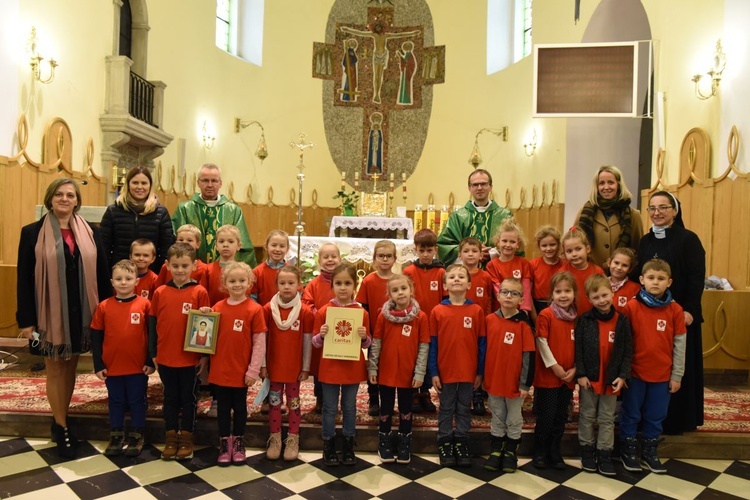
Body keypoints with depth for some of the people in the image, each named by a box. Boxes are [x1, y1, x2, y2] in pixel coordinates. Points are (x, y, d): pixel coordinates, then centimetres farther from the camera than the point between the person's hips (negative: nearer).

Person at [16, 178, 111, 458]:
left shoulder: (89, 233, 4)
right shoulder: (33, 233, -4)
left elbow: (101, 273, 4)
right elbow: (24, 279, -5)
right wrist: (25, 319, -9)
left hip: (81, 313, 3)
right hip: (49, 313, -2)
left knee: (70, 368, 14)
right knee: (55, 370, 9)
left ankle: (61, 421, 30)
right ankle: (62, 428, 21)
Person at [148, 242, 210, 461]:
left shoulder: (199, 292, -7)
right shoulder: (160, 292, 1)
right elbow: (152, 324, 6)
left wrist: (205, 355, -4)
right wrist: (152, 354, 5)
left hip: (190, 358, -2)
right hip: (165, 357, 3)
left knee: (188, 398, 11)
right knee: (170, 398, 15)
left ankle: (186, 437, 24)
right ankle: (171, 437, 28)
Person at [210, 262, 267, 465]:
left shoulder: (255, 309, -10)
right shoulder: (217, 307, 0)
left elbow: (260, 342, -9)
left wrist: (254, 370, -10)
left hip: (241, 370, -2)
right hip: (220, 369, 3)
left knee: (240, 407, 14)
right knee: (223, 408, 13)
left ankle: (238, 444, 29)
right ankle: (224, 445, 27)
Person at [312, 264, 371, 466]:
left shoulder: (362, 312, -3)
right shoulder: (324, 311, -5)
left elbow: (367, 344, 4)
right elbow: (315, 342, 0)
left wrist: (364, 337, -17)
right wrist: (321, 335, -20)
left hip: (353, 368, 1)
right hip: (330, 368, -1)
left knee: (350, 408, 13)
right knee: (330, 409, 9)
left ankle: (348, 447, 27)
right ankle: (329, 447, 23)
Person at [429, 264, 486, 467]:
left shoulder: (477, 311, -3)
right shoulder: (437, 311, -5)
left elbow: (482, 343, 1)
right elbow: (432, 344, -2)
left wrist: (480, 372, 0)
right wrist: (433, 372, -5)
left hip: (468, 371, 1)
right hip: (445, 371, -1)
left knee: (464, 409, 14)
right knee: (446, 409, 13)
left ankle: (462, 443, 27)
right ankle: (445, 444, 25)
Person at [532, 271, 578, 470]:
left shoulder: (576, 318, 6)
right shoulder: (545, 315, -10)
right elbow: (542, 342, -12)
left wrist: (574, 368, -2)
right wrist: (554, 366, -13)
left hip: (568, 377, 5)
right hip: (547, 376, -5)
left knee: (560, 418, 14)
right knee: (545, 418, 4)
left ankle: (554, 452, 27)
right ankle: (540, 453, 19)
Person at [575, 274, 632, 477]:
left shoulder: (622, 321, -5)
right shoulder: (584, 320, -9)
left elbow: (628, 351, -1)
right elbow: (578, 349, -7)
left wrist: (623, 376, -7)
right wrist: (580, 374, -11)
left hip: (612, 379, 1)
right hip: (589, 378, -1)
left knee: (607, 419, 13)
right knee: (587, 416, 13)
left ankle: (605, 454, 23)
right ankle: (587, 451, 27)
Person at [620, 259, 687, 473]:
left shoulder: (675, 310, -3)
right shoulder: (632, 306, -9)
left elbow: (680, 344, 1)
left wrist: (677, 375, 2)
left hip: (662, 374, 2)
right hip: (635, 372, -2)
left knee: (656, 416, 15)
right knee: (631, 414, 11)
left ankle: (649, 452, 32)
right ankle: (628, 450, 27)